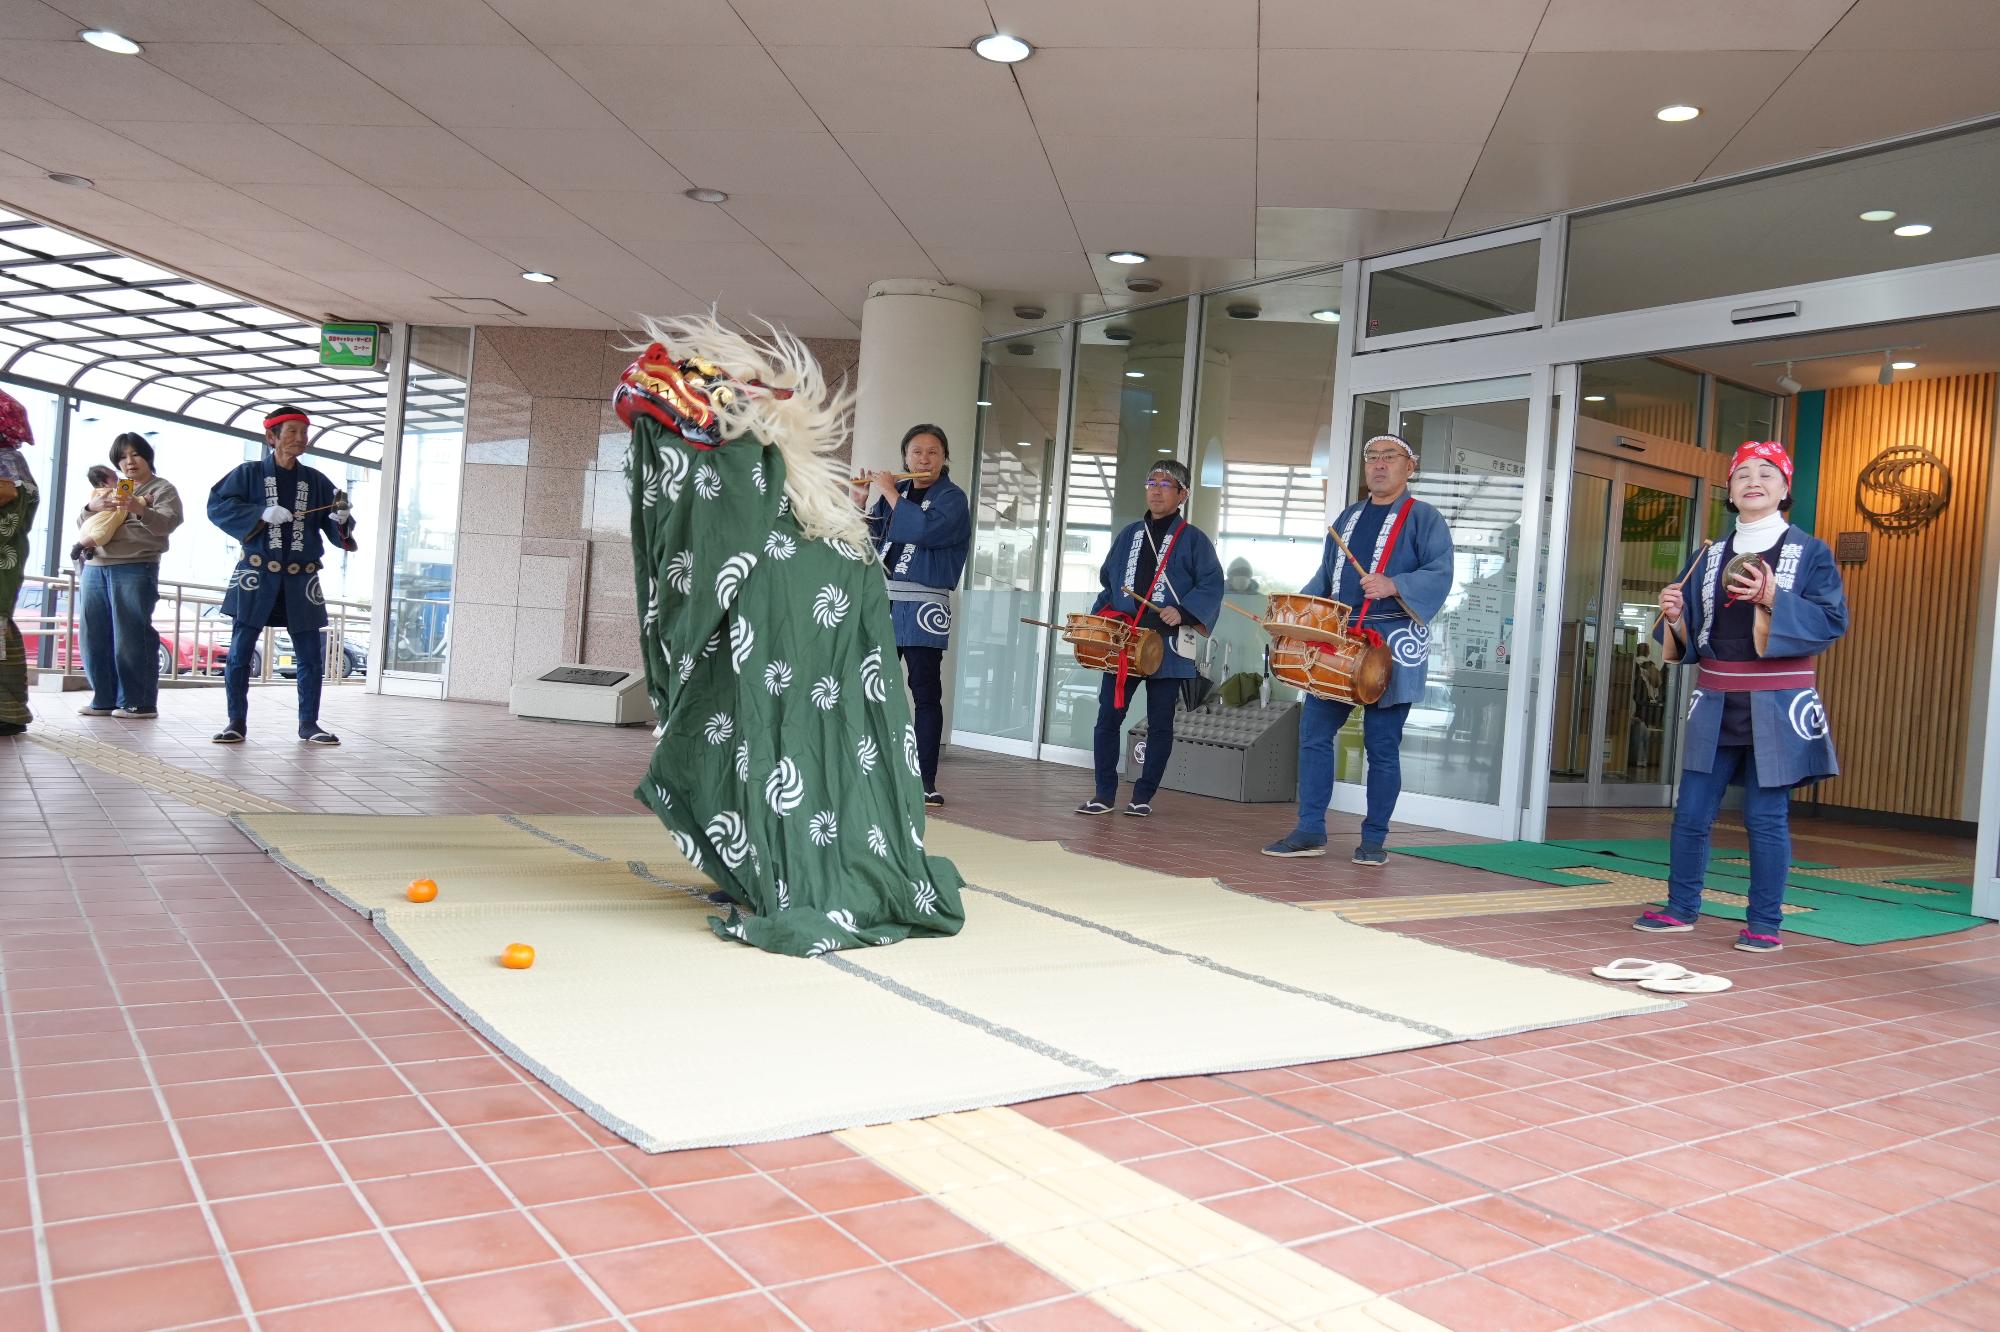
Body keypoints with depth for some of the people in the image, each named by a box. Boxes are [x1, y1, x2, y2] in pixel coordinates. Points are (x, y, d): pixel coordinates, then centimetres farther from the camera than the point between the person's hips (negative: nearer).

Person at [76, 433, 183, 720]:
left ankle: (138, 702, -6)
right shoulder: (109, 489, 24)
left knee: (131, 637, -10)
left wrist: (140, 509, -28)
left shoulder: (162, 488, 7)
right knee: (96, 637, 4)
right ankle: (104, 699, 11)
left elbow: (167, 523, -10)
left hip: (136, 569, -6)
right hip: (95, 567, 6)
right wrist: (91, 508, 0)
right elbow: (82, 525, 22)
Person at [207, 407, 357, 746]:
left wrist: (342, 520, -15)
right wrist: (262, 513, -18)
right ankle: (237, 722, 8)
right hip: (257, 575, -2)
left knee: (311, 654, 2)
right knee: (240, 651, -2)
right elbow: (217, 505, -7)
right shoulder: (249, 473, 4)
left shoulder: (316, 481, 10)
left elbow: (335, 528, 8)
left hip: (302, 580, 2)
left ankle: (308, 723, 12)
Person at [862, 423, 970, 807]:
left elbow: (925, 530, -22)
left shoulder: (952, 498, -2)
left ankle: (926, 783, -2)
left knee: (925, 694, -4)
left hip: (922, 608, -5)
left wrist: (891, 494, -11)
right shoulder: (894, 491, 13)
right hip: (882, 601, 5)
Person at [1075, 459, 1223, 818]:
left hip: (1167, 646, -4)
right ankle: (1104, 794, 8)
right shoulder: (1128, 535, 16)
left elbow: (1211, 586, -6)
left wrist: (1183, 613, -21)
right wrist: (1099, 618, 6)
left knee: (1159, 724, 4)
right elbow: (1107, 582, 20)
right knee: (1108, 716, 0)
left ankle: (1143, 795, 15)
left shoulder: (1193, 539, 1)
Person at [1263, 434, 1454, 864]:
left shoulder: (1423, 517, 1)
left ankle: (1374, 839, 11)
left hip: (1392, 646, -6)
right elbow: (1326, 575, 23)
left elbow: (1440, 574, -10)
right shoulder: (1349, 516, 20)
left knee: (1381, 745, 0)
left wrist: (1394, 586, -26)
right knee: (1313, 732, 1)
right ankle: (1310, 831, 8)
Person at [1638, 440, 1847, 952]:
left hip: (1776, 706, -4)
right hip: (1715, 703, 4)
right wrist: (1675, 615, -8)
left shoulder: (1811, 553, 1)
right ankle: (1681, 910, 19)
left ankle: (1765, 924, 11)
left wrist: (1774, 598, -22)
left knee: (1766, 818, 0)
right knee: (1691, 812, 5)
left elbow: (1832, 622, -9)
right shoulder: (1708, 556, 12)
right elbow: (1688, 637, 14)